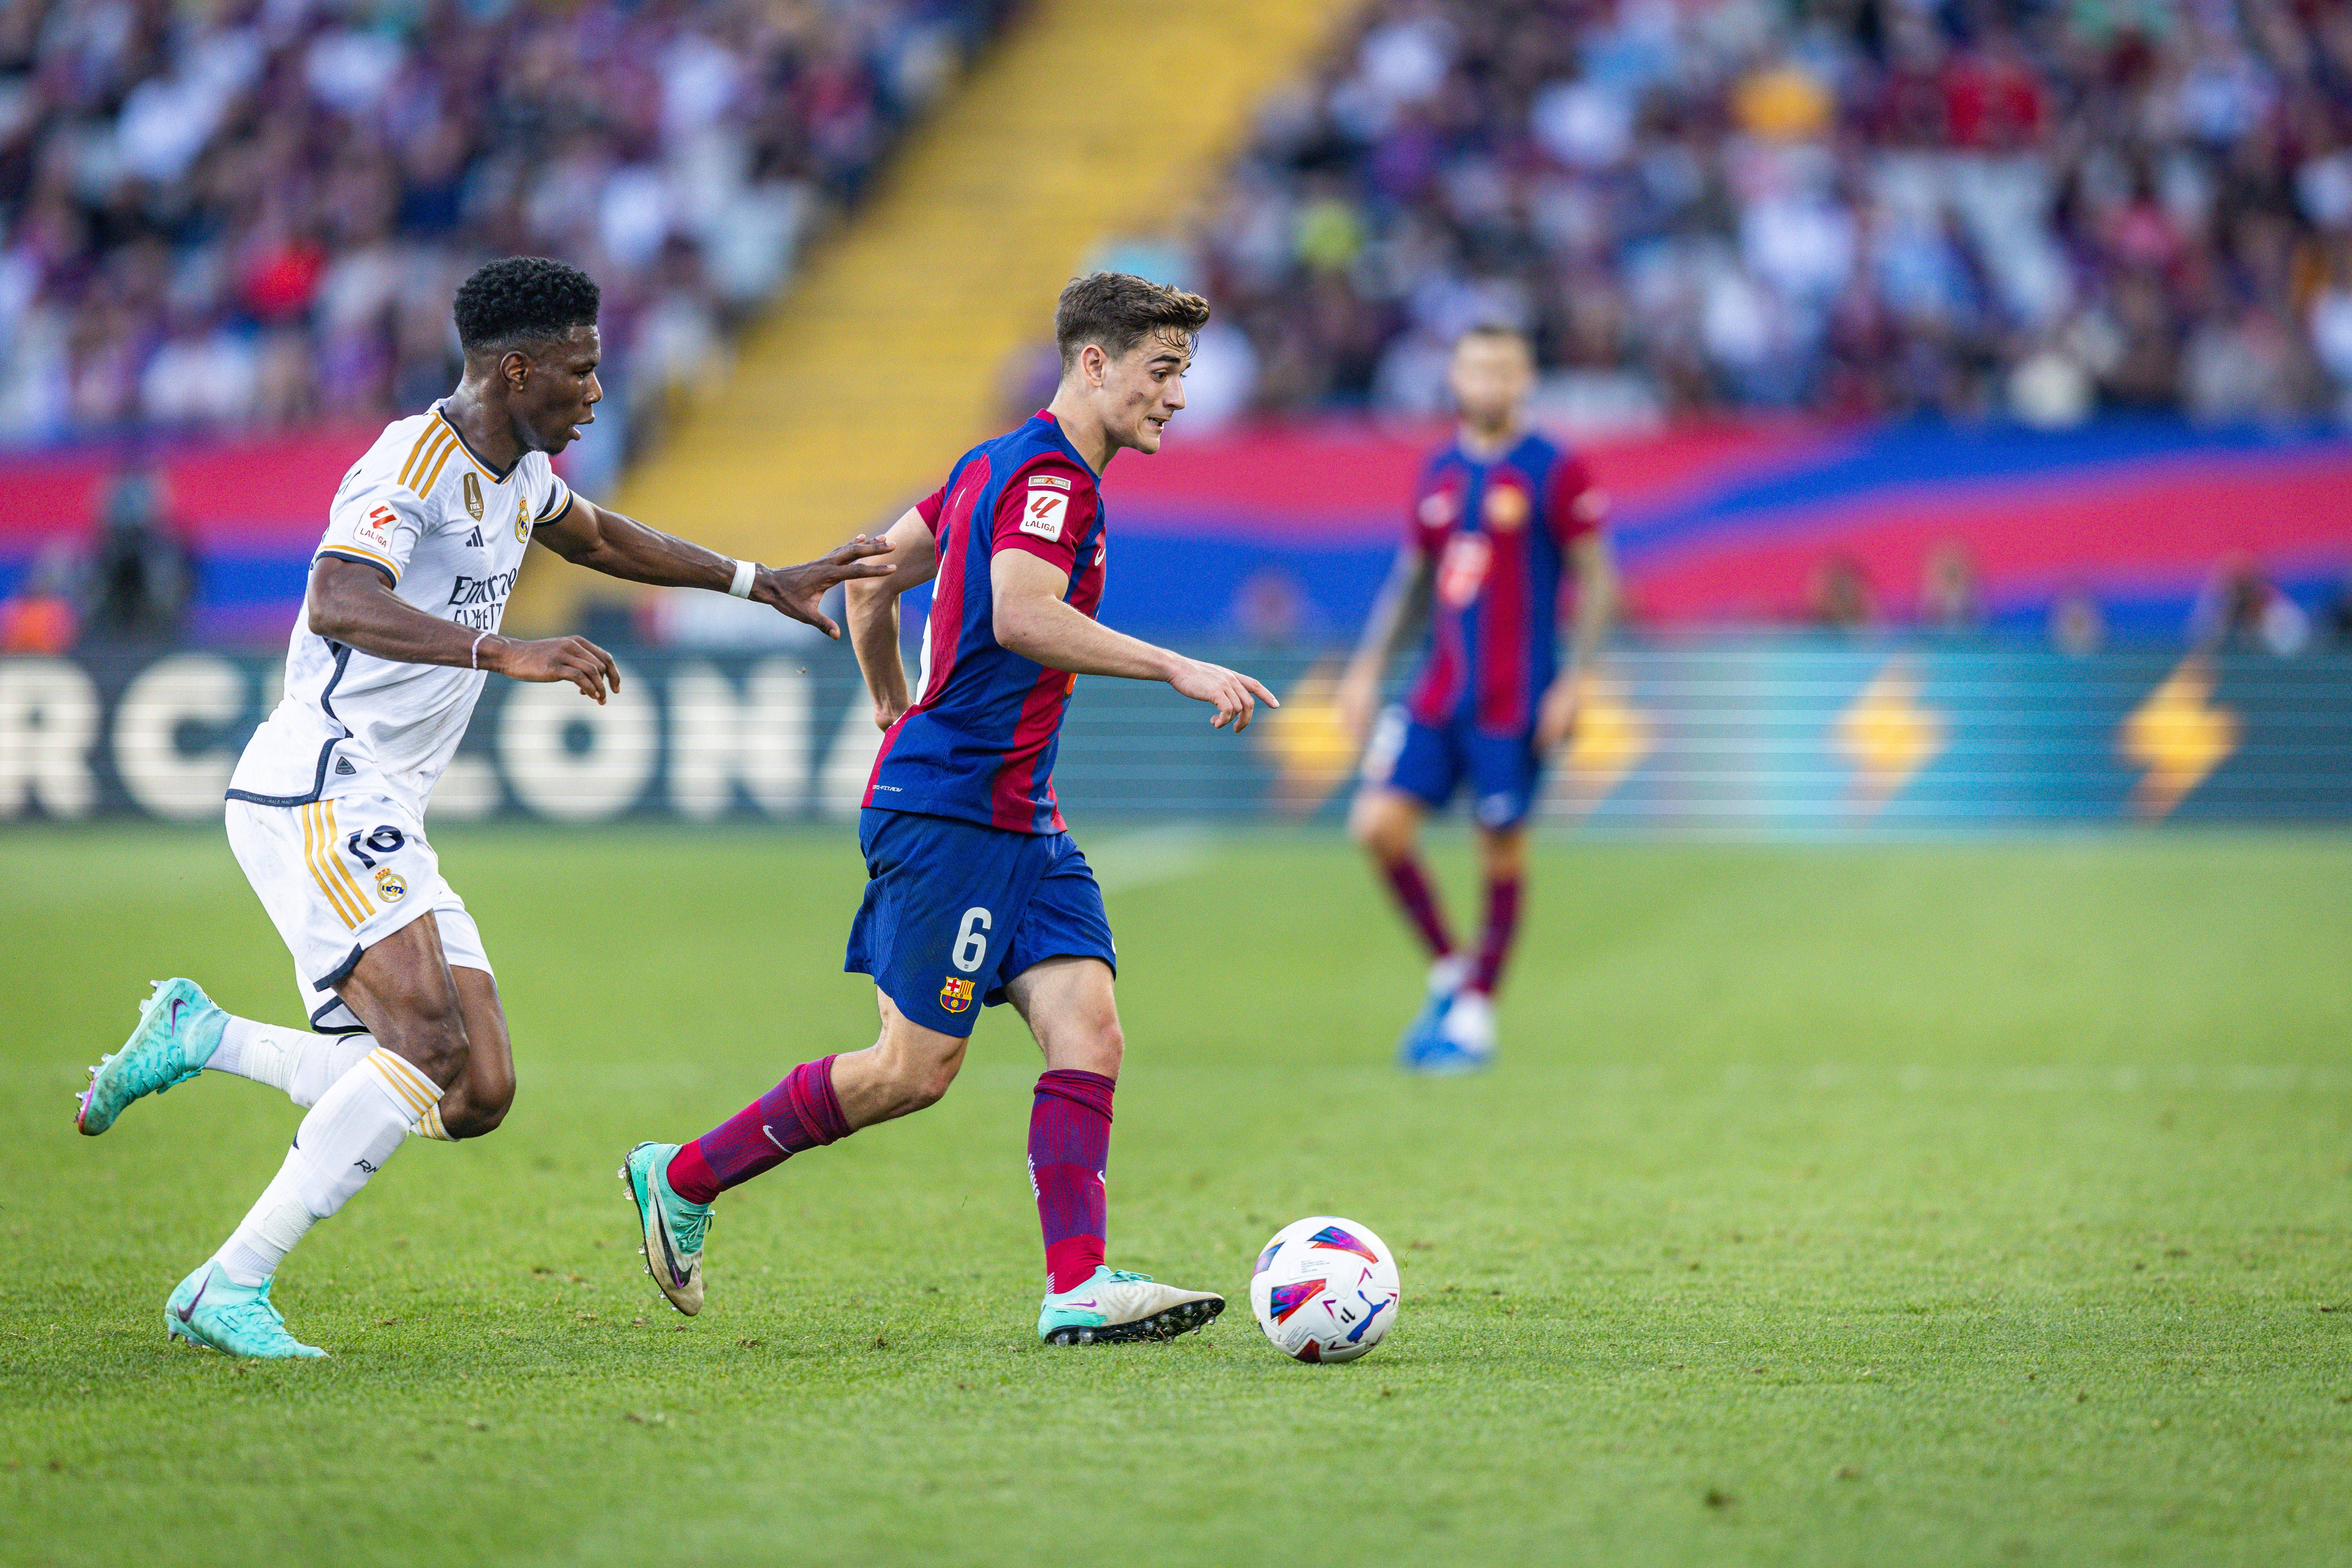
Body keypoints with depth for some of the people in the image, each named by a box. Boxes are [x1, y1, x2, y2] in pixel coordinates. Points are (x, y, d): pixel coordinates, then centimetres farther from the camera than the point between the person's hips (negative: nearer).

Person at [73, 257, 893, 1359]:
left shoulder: (518, 472, 15)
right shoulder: (413, 463, -15)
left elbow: (598, 537, 38)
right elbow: (336, 604, -33)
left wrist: (763, 585, 37)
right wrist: (503, 654, -43)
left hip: (382, 816, 9)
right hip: (315, 797, -9)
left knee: (476, 1096, -1)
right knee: (431, 1046, -24)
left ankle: (196, 1037, 12)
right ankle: (229, 1290, -19)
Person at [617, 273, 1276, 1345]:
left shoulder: (998, 465, 18)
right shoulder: (1050, 476, -13)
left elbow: (873, 579, 26)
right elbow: (1020, 616, -31)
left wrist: (894, 710, 34)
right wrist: (1177, 668, -31)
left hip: (1019, 818, 10)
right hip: (952, 808, -10)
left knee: (1090, 1035, -5)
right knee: (915, 1070, -5)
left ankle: (1077, 1288, -13)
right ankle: (682, 1179, 10)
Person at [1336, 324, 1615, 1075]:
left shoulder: (1556, 472, -6)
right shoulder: (1439, 473, 11)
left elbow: (1597, 581, -5)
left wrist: (1573, 681, -13)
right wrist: (1367, 667, 11)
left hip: (1515, 702, -5)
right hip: (1436, 695, 5)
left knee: (1502, 851, 0)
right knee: (1378, 824, -7)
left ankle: (1475, 1017, 13)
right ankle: (1448, 971, 12)